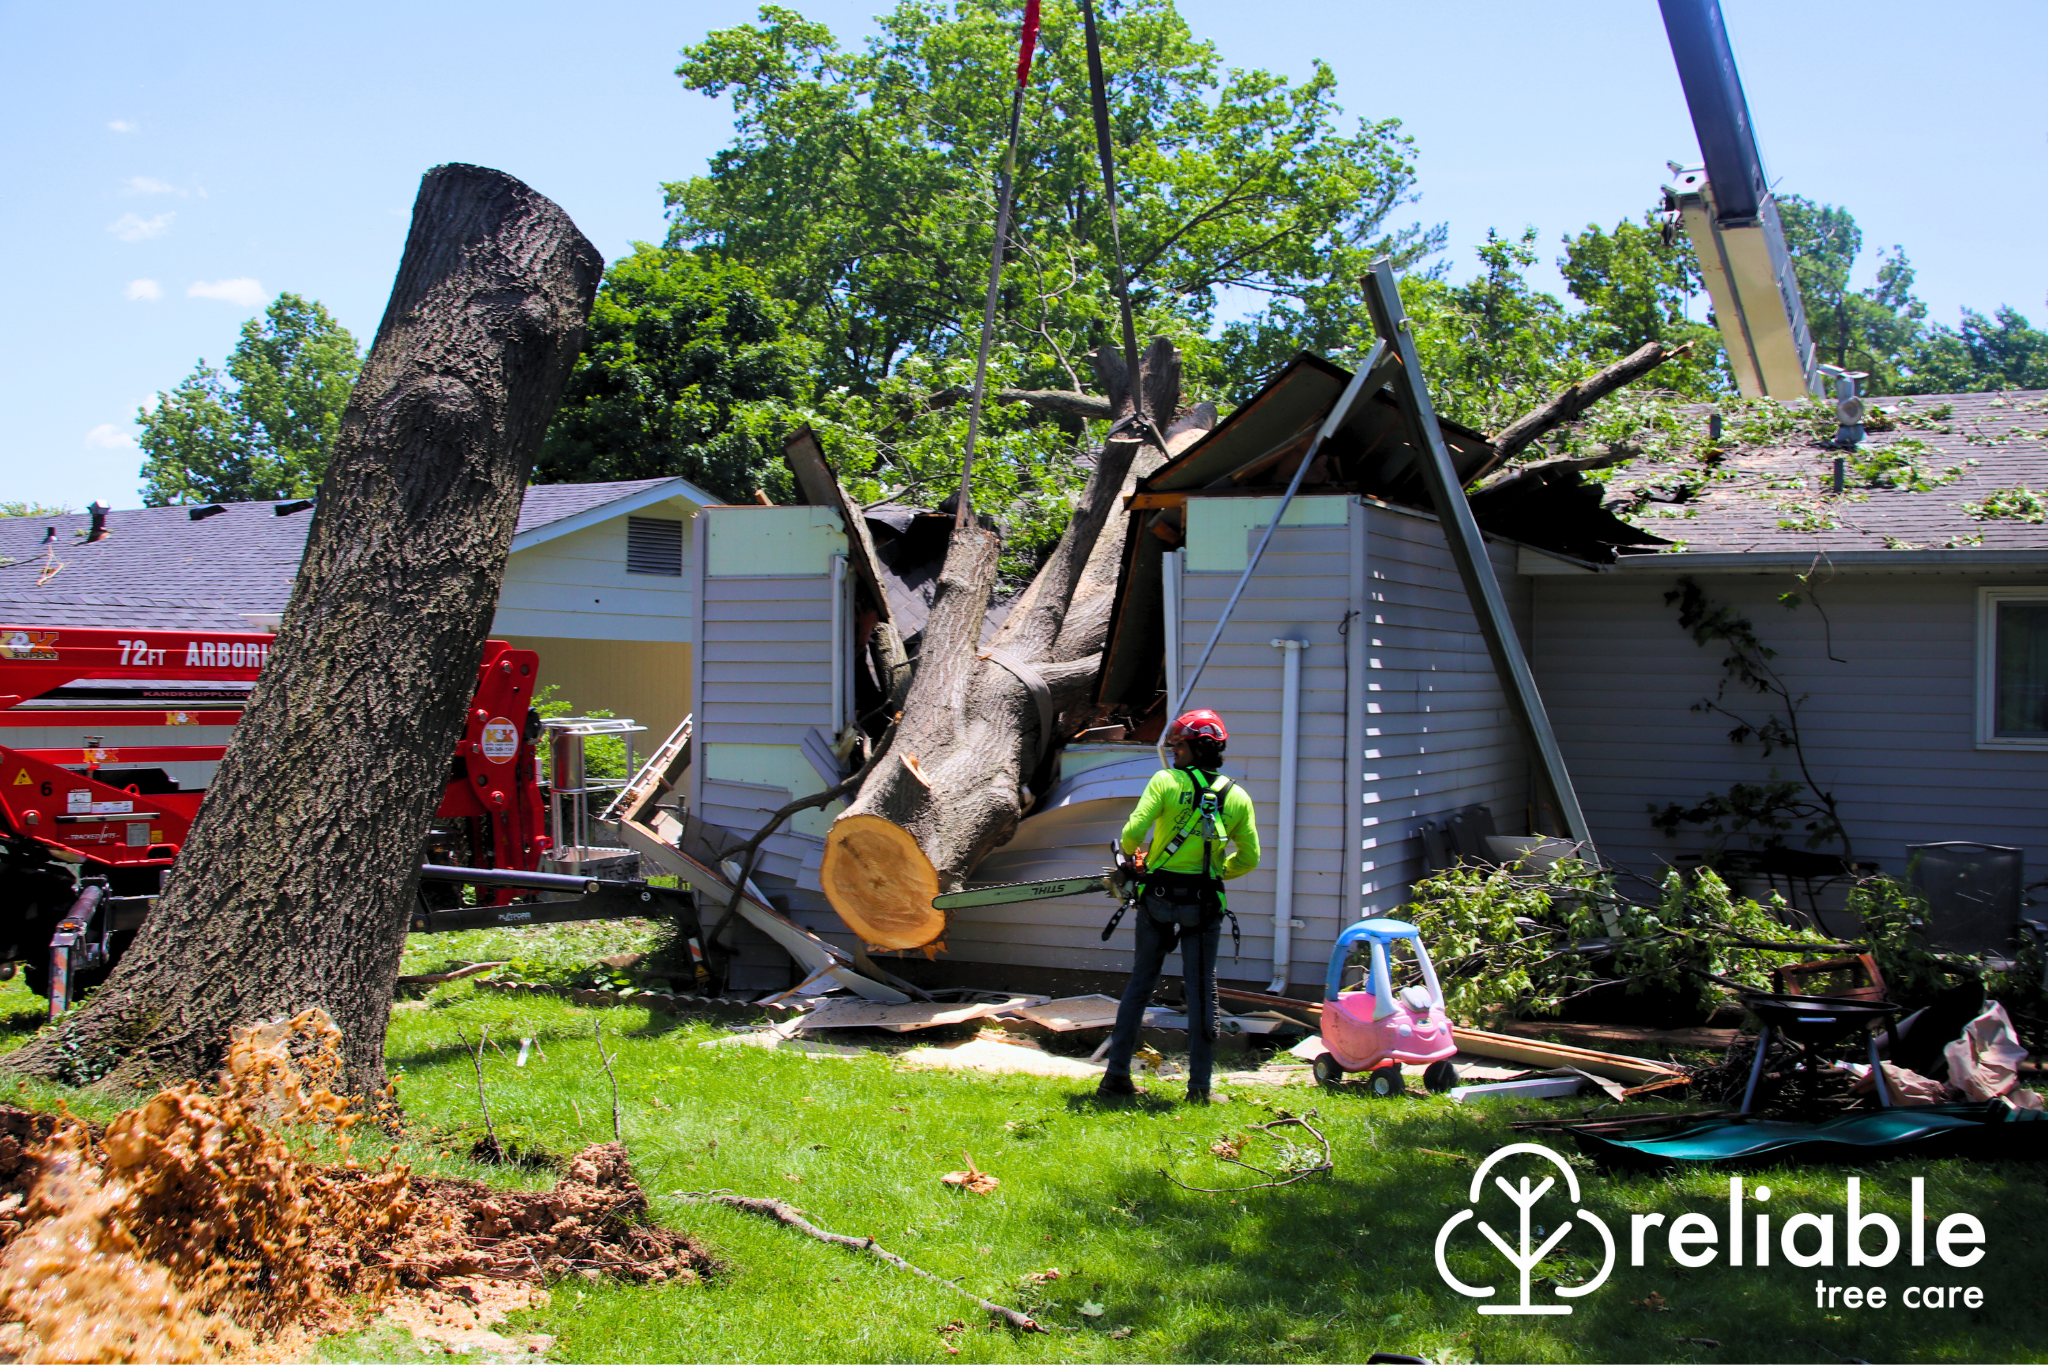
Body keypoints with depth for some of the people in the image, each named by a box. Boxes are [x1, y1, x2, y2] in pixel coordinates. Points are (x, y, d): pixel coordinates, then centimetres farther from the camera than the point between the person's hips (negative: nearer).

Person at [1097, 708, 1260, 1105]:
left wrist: (1131, 854, 6)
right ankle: (1199, 1086, 8)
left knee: (1140, 985, 12)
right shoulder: (1237, 797, 2)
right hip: (1203, 905, 1)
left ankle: (1116, 1075, 15)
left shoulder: (1165, 782, -6)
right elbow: (1249, 859, 3)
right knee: (1201, 991, 7)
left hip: (1158, 898, 0)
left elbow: (1133, 830, -15)